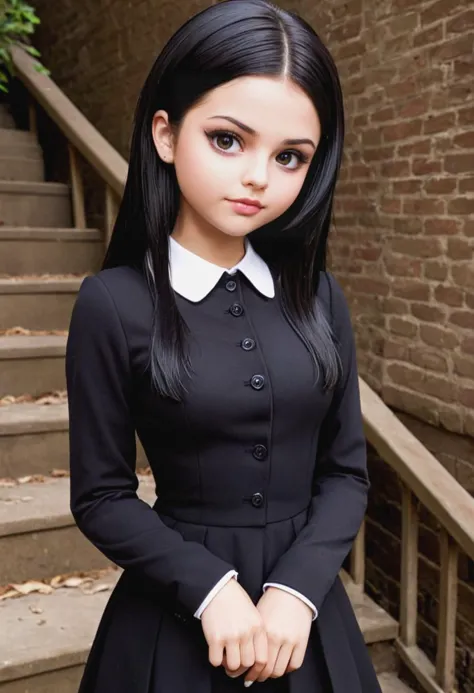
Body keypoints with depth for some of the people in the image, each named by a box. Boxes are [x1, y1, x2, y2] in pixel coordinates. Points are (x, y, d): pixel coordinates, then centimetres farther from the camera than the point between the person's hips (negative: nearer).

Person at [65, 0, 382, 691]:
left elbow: (346, 469, -1)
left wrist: (296, 590, -12)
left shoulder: (319, 296, -4)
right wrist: (212, 587, -17)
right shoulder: (114, 303, -14)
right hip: (178, 614, -3)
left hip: (307, 610, 3)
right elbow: (101, 497, -9)